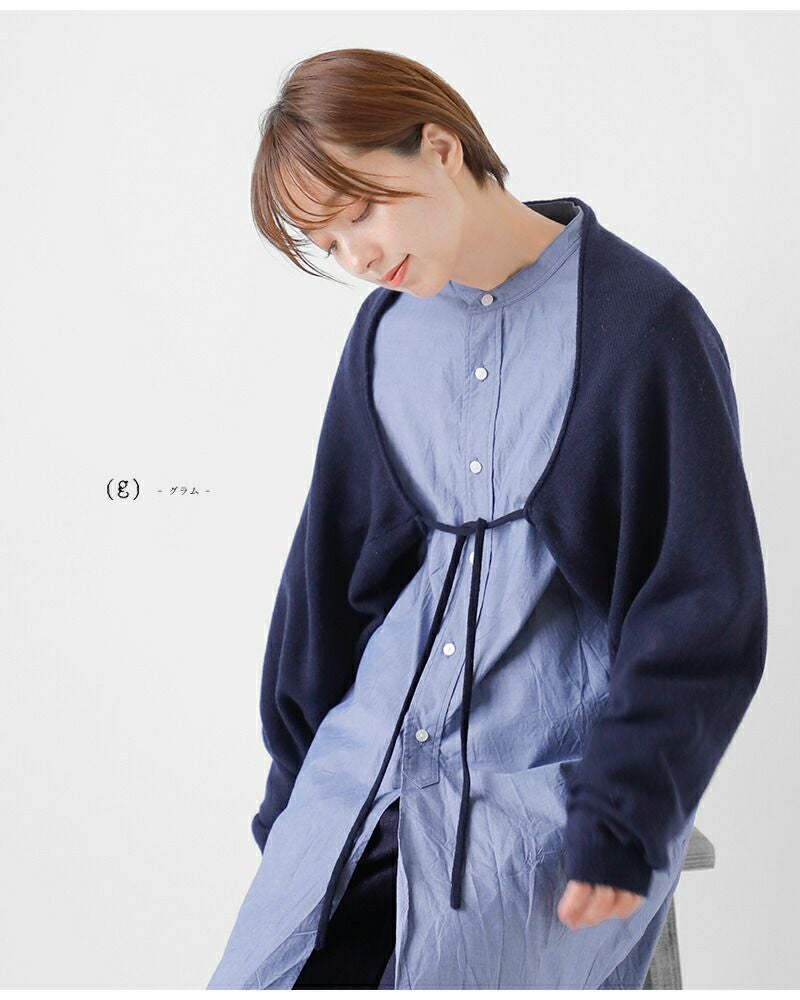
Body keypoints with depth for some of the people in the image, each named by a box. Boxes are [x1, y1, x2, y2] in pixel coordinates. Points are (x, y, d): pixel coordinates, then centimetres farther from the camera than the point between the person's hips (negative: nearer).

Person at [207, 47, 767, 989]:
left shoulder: (641, 321, -8)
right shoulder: (385, 334, 9)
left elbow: (707, 606, -7)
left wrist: (621, 817, -12)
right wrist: (295, 776, 16)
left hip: (552, 772, -4)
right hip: (376, 752, 5)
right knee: (261, 972, -8)